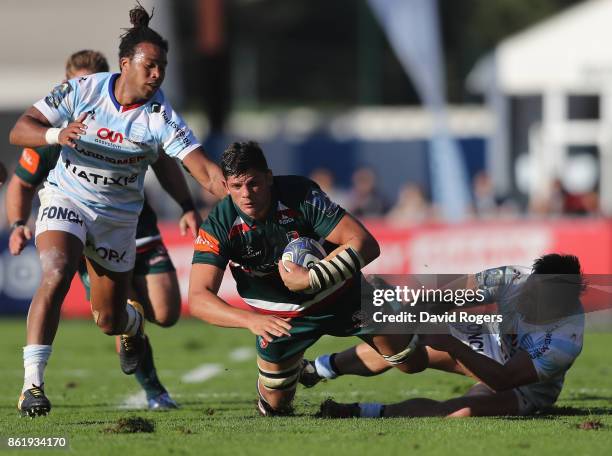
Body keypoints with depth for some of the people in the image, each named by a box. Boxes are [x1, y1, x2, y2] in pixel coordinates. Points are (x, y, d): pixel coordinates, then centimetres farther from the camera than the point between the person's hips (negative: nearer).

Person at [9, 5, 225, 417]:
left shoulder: (161, 117, -16)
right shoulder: (83, 90, -14)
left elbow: (204, 170, -22)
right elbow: (19, 131, -12)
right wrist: (56, 134, -33)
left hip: (118, 219, 1)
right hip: (66, 200, -1)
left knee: (109, 319, 10)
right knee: (56, 275, -29)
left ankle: (133, 322, 52)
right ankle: (32, 383, -26)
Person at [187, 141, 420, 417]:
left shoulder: (301, 194, -28)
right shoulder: (218, 226, -26)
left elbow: (366, 244, -29)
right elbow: (198, 298, -31)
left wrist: (312, 279, -39)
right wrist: (250, 320, -48)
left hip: (340, 295, 0)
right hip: (279, 316, 0)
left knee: (408, 358, -4)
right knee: (274, 407, 2)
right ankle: (296, 370, 36)